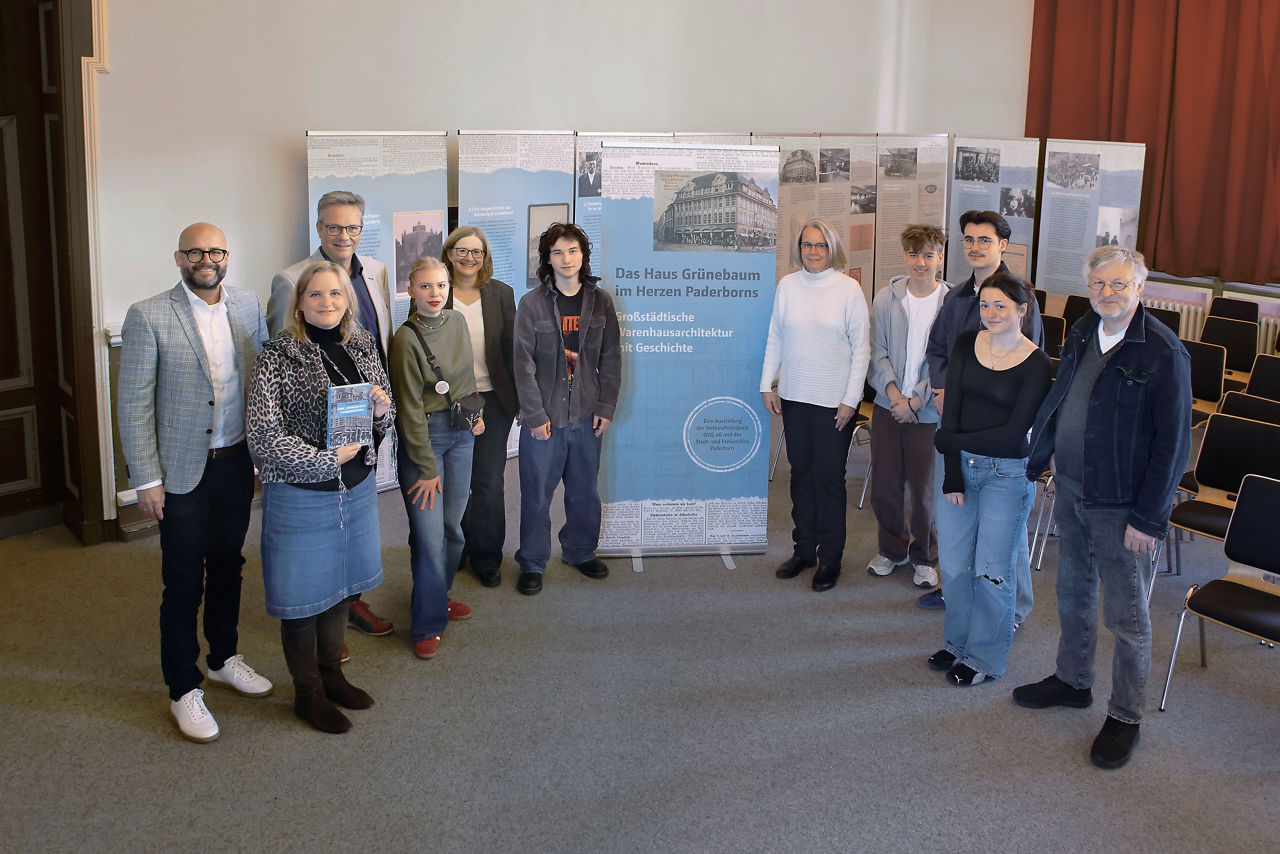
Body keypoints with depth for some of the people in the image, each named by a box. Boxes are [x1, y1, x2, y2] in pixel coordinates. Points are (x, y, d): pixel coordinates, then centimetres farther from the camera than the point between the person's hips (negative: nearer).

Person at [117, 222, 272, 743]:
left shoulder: (248, 306, 3)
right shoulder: (149, 316, -11)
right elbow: (132, 402, -10)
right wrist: (146, 479, -12)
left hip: (237, 462, 5)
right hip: (183, 471, -5)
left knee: (227, 565, 19)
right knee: (184, 583, 4)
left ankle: (224, 659, 38)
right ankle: (184, 691, 19)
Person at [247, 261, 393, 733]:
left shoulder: (362, 346, 5)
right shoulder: (279, 354, -13)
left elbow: (386, 414, 14)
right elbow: (263, 435, -18)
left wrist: (382, 409, -9)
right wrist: (327, 460, -18)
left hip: (357, 489, 6)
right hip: (301, 495, -6)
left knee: (341, 586, 19)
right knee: (304, 594, 8)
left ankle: (331, 674, 38)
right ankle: (308, 693, 26)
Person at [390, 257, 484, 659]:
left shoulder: (457, 322, 3)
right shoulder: (406, 339, -16)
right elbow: (410, 409, -14)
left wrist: (475, 411, 10)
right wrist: (427, 467, -12)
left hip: (462, 433, 6)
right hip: (424, 435, -6)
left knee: (453, 525, 12)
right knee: (429, 534, -5)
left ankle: (440, 595, 33)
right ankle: (428, 623, 8)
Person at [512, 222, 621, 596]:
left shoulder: (600, 301, 5)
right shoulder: (532, 303, -4)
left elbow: (611, 358, 6)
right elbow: (523, 364, -6)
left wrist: (606, 407, 0)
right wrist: (535, 415, -11)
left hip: (587, 415, 3)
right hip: (544, 416, -3)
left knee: (585, 490, 13)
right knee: (537, 492, 4)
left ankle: (580, 551, 32)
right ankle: (532, 562, 18)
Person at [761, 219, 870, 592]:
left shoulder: (849, 289, -5)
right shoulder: (787, 285, 4)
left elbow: (861, 347, -3)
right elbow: (775, 338, 11)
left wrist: (851, 399, -7)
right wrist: (767, 385, 6)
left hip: (835, 400, -3)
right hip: (795, 396, 4)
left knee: (829, 477, 0)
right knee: (801, 473, 11)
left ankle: (830, 557, 12)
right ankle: (803, 549, 23)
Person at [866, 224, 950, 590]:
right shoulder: (886, 298, 2)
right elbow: (878, 352, 1)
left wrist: (916, 400, -12)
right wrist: (893, 393, -13)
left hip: (929, 412, -2)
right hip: (887, 407, 3)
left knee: (925, 489, 5)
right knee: (884, 487, 10)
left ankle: (924, 558, 26)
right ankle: (892, 549, 32)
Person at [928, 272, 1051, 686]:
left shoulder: (1036, 364, -11)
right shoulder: (966, 344, 1)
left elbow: (1014, 432, -14)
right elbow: (951, 410, -3)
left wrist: (949, 441, -13)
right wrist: (952, 474, -9)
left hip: (1007, 473, -4)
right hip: (960, 465, 4)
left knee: (992, 568, 4)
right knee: (953, 562, 12)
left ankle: (986, 658, 22)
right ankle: (958, 642, 33)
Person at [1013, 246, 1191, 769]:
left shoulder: (1164, 352, -17)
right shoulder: (1081, 333, 4)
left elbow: (1173, 441, -16)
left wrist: (1149, 516, -16)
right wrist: (1037, 456, 15)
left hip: (1122, 506, -7)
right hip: (1071, 490, 7)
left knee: (1126, 616, 6)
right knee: (1073, 593, 22)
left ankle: (1125, 715, 22)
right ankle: (1073, 681, 41)